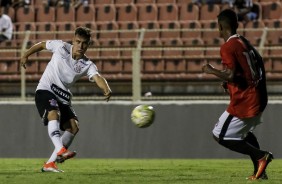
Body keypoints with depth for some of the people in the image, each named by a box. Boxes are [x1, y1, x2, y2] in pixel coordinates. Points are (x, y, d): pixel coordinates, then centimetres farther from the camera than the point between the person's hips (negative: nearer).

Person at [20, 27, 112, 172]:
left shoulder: (87, 65, -6)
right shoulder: (61, 47, -7)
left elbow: (97, 77, -26)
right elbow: (42, 45, 11)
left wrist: (106, 90, -46)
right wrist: (26, 56, 12)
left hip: (63, 97, 4)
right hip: (45, 90, -4)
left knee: (73, 127, -12)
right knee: (54, 113, -33)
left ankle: (50, 163, -8)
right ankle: (60, 150, -51)